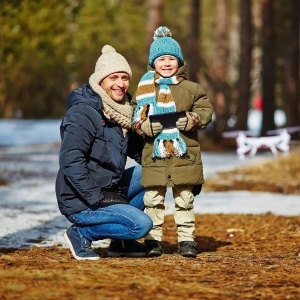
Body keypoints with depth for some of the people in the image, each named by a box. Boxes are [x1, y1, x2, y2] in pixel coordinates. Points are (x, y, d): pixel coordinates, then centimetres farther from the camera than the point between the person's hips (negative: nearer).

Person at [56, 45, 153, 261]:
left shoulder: (122, 111, 9)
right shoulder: (83, 113, -19)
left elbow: (137, 151, 18)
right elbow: (70, 161, -26)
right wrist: (97, 197, -26)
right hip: (81, 202, -9)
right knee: (142, 224, -22)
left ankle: (121, 241, 11)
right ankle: (81, 234, -3)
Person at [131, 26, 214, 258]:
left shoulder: (191, 89, 5)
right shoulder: (144, 89, 5)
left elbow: (206, 110, 4)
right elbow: (134, 117, 5)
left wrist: (192, 120, -15)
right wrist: (144, 125, -15)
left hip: (184, 154, 0)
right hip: (154, 154, 0)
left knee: (185, 199, 7)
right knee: (153, 199, 2)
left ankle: (186, 239, 15)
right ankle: (153, 239, 10)